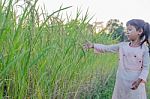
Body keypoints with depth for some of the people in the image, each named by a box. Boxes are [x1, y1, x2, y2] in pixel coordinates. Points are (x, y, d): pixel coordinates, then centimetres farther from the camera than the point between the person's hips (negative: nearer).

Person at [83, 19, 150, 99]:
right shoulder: (122, 45, 3)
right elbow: (107, 48, 3)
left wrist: (140, 80, -20)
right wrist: (93, 45, -8)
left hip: (135, 82, -3)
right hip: (121, 82, 3)